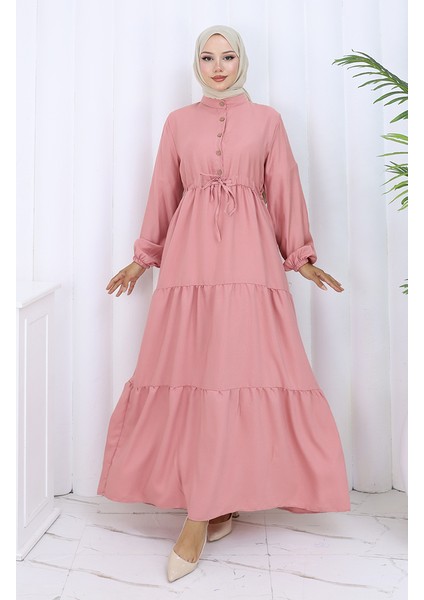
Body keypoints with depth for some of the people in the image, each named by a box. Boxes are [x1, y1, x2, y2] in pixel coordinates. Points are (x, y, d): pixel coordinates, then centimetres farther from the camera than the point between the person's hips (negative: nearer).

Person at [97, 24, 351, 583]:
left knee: (242, 366, -10)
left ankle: (201, 517, -2)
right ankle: (217, 506, 11)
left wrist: (301, 256, 8)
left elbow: (285, 192, 11)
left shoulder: (267, 120, 13)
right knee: (187, 368, -4)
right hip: (190, 254, 1)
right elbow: (163, 194, 16)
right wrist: (143, 258, 16)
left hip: (250, 255, -1)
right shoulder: (178, 121, 15)